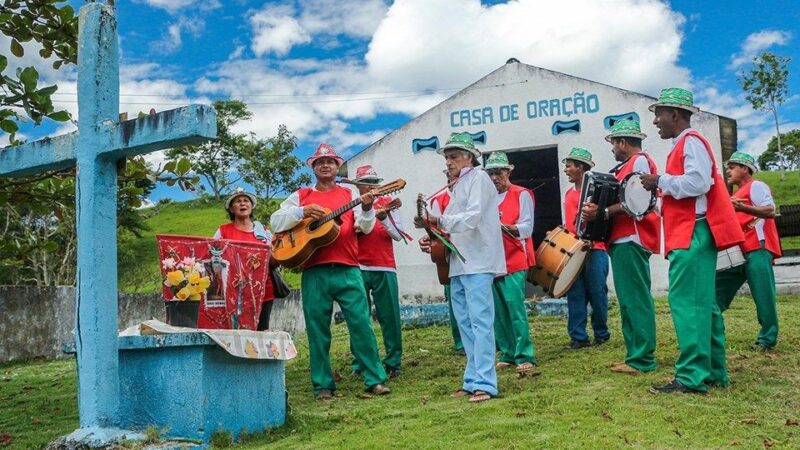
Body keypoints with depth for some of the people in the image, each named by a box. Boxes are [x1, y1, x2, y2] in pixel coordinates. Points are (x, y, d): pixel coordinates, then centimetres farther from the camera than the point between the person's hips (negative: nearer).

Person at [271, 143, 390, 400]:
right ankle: (323, 385, 12)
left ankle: (375, 379, 4)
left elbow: (365, 227, 2)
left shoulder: (350, 194, 14)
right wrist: (302, 212, -10)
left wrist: (367, 209, -19)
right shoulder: (300, 196, 16)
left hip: (347, 271, -1)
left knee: (361, 324, -4)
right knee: (317, 330, 3)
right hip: (314, 273, 1)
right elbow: (275, 222, 6)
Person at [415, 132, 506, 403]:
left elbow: (473, 217, -17)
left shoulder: (478, 178, -3)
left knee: (480, 322, -11)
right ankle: (473, 380, 15)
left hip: (477, 262, -9)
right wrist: (436, 240, 8)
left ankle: (483, 384, -12)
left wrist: (439, 221, -28)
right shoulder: (458, 186, 22)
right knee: (465, 323, 9)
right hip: (459, 264, 9)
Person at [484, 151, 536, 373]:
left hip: (514, 262, -5)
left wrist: (503, 227, -22)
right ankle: (507, 354, 13)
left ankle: (525, 355, -5)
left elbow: (526, 228, -6)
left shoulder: (521, 194, 2)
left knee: (515, 307, -10)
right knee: (498, 311, 4)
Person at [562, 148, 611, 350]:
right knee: (575, 295, 2)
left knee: (597, 293, 1)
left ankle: (602, 334, 16)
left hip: (594, 249, -6)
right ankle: (578, 337, 5)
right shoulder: (569, 193, 17)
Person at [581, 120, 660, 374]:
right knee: (629, 299, 11)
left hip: (631, 240, -10)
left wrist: (603, 213, -25)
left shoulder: (639, 161, -6)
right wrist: (597, 212, 12)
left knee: (635, 299, -10)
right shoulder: (629, 165, 23)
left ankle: (642, 359, -8)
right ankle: (636, 354, 16)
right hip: (623, 240, 10)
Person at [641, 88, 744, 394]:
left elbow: (698, 183, -22)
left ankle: (692, 377, -12)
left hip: (693, 233, -11)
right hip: (689, 233, 11)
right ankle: (713, 371, 16)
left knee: (686, 302, -13)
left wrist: (661, 181, -12)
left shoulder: (691, 141, -8)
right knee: (701, 302, 11)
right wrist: (662, 187, 10)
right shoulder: (682, 145, 22)